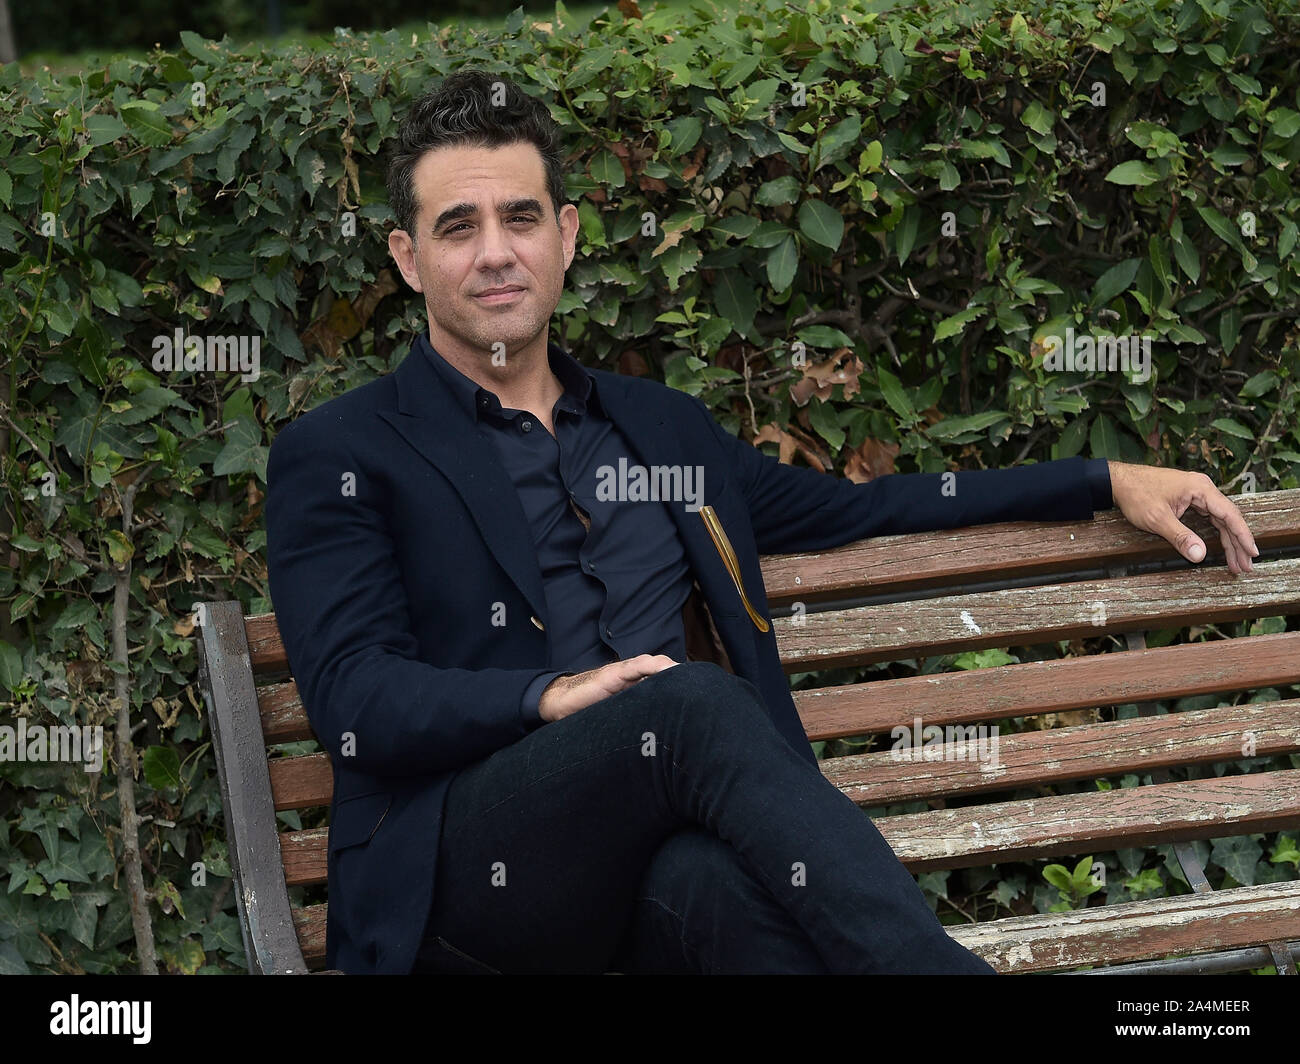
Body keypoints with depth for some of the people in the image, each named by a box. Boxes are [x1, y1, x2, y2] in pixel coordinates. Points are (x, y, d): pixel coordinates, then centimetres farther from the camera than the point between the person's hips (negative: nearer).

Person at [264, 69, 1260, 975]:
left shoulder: (660, 427, 27)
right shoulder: (340, 456, 9)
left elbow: (850, 508, 37)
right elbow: (354, 697, -2)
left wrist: (1106, 481, 32)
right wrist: (549, 697, -20)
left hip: (668, 849, 3)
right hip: (469, 867, -3)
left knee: (712, 878, -37)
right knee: (697, 701, -35)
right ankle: (938, 964, -42)